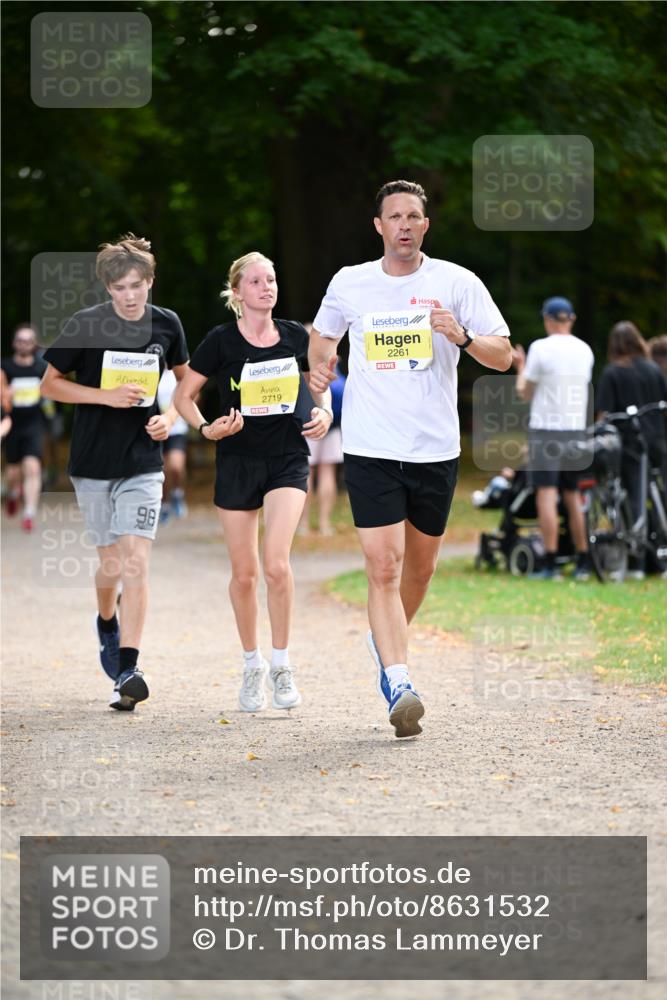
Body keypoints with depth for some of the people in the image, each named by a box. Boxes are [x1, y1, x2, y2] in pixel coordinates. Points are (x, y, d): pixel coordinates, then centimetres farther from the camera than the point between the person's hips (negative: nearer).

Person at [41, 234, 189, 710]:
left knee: (136, 562, -13)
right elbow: (50, 384, -2)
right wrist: (108, 396, -15)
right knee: (112, 560, 8)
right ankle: (107, 623, 43)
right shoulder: (85, 326, -7)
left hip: (143, 461, 0)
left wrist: (170, 418, -2)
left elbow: (185, 378, 17)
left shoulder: (166, 324, 0)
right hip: (93, 460, 0)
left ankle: (127, 671, -14)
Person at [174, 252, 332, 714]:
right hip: (238, 462, 0)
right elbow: (184, 395, 1)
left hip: (288, 459, 0)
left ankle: (282, 664, -2)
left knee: (277, 563, -17)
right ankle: (252, 666, 23)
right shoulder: (221, 341, -6)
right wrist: (206, 428, -16)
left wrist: (325, 413, -2)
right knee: (244, 572, 5)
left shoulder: (295, 336, 1)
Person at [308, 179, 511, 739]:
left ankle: (385, 641, 43)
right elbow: (322, 332, 25)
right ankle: (399, 686, -17)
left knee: (420, 568, 15)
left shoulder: (456, 283, 0)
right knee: (384, 568, -13)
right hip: (370, 450, -1)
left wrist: (462, 338, -20)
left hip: (435, 450, 1)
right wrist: (319, 365, 8)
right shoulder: (349, 283, 4)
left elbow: (503, 357, -2)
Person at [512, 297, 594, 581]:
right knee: (573, 496, 13)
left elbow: (525, 393, -3)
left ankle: (550, 565, -13)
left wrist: (520, 367, 16)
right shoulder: (584, 350, 8)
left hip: (546, 429, -5)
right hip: (577, 429, 5)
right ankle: (583, 563, 13)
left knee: (546, 494, -7)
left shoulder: (541, 348, -8)